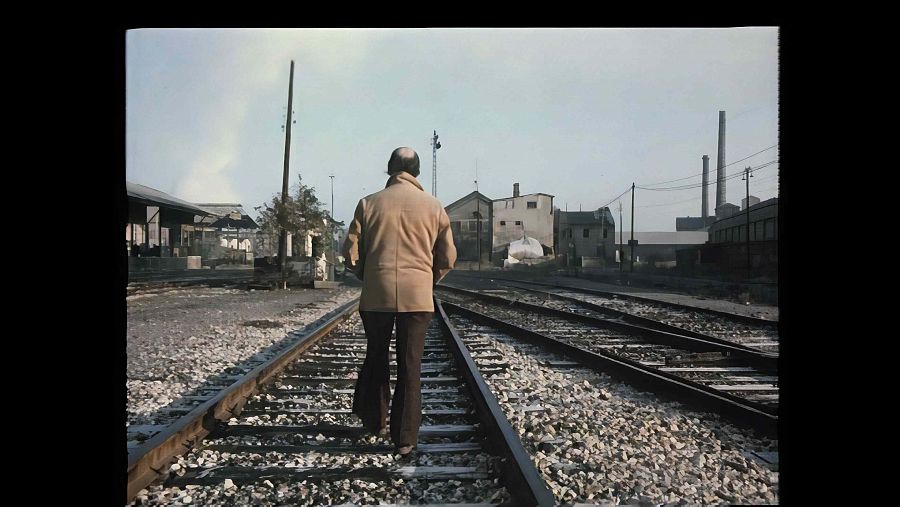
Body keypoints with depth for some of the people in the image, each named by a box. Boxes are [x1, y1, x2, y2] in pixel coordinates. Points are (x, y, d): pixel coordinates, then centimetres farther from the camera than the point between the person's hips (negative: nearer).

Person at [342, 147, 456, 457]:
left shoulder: (368, 204, 1)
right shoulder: (433, 206, 2)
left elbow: (351, 253, 0)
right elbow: (448, 258, 5)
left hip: (376, 294, 1)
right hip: (418, 297, 0)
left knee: (375, 358, 20)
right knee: (410, 367, 6)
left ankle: (373, 421, 30)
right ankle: (405, 439, 11)